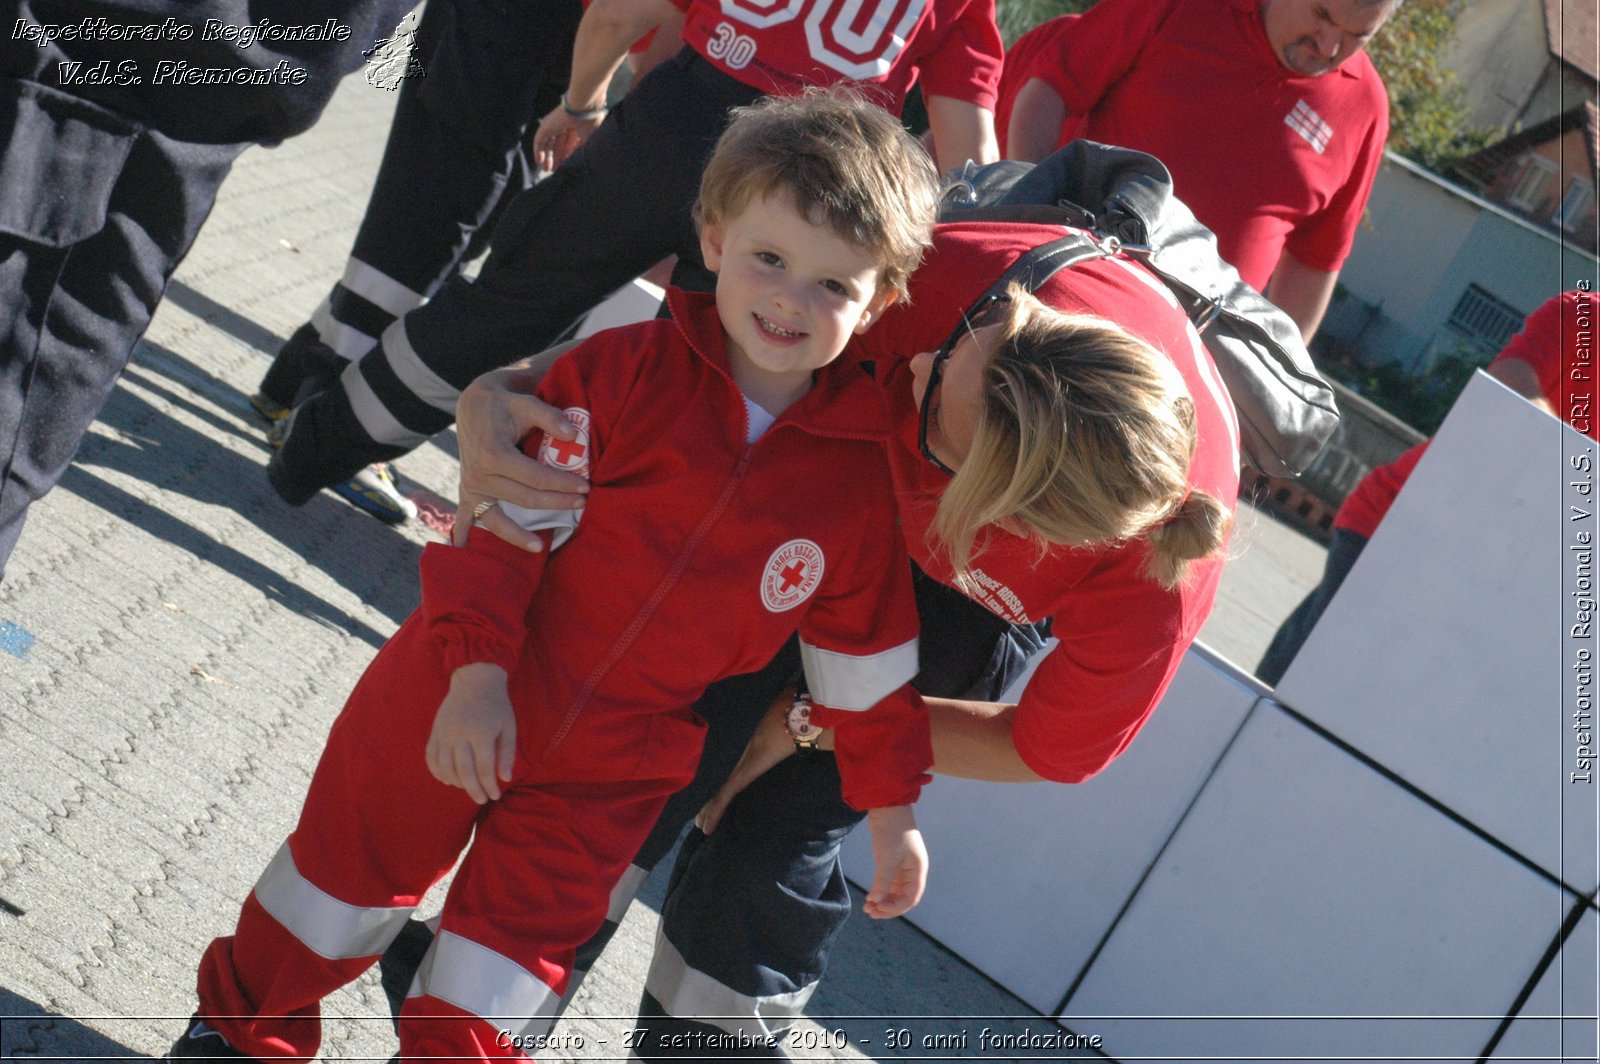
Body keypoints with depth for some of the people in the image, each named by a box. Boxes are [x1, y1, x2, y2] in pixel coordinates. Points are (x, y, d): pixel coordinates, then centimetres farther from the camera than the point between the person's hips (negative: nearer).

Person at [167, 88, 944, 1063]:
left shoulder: (861, 469, -7)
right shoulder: (624, 371, -14)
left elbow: (865, 645, 3)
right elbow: (510, 515, -14)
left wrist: (891, 807, 7)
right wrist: (476, 669, -22)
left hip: (614, 768, 1)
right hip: (463, 698, -1)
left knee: (521, 947, 10)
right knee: (355, 868, 16)